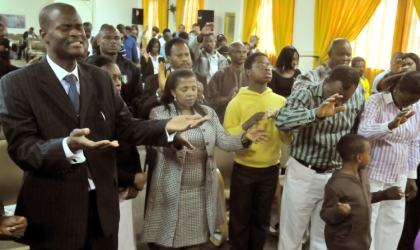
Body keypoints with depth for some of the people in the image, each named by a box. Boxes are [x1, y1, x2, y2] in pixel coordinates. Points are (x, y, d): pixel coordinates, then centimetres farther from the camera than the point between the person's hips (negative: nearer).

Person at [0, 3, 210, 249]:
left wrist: (166, 126, -14)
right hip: (54, 209, -4)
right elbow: (21, 148, -16)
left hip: (103, 203, 4)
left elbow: (125, 125, 3)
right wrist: (68, 145, -35)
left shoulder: (101, 78, 6)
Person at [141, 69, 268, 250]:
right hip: (172, 190, -3)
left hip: (202, 190, 4)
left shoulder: (208, 112, 7)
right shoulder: (159, 113, -5)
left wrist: (244, 138, -20)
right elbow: (161, 145, -19)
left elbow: (223, 141, -1)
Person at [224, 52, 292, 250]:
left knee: (262, 220, 17)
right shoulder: (237, 102, -7)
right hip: (244, 169, -3)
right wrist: (247, 124, -25)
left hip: (271, 169, 3)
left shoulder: (280, 101, 2)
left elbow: (288, 139, 3)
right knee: (240, 219, 9)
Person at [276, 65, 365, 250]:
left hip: (335, 176, 4)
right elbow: (281, 121, -36)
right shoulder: (305, 95, -17)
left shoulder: (358, 100, -2)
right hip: (303, 173, -3)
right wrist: (317, 113, -49)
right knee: (292, 233, 10)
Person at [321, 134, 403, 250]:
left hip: (362, 239, 9)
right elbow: (325, 214, -21)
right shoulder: (336, 184, -27)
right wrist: (338, 211, -40)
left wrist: (386, 194, 17)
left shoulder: (362, 174, 0)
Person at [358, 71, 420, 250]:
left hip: (399, 176, 6)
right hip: (373, 173, -5)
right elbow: (363, 131, -26)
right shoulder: (376, 101, -12)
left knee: (394, 221, 12)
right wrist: (392, 125, -41)